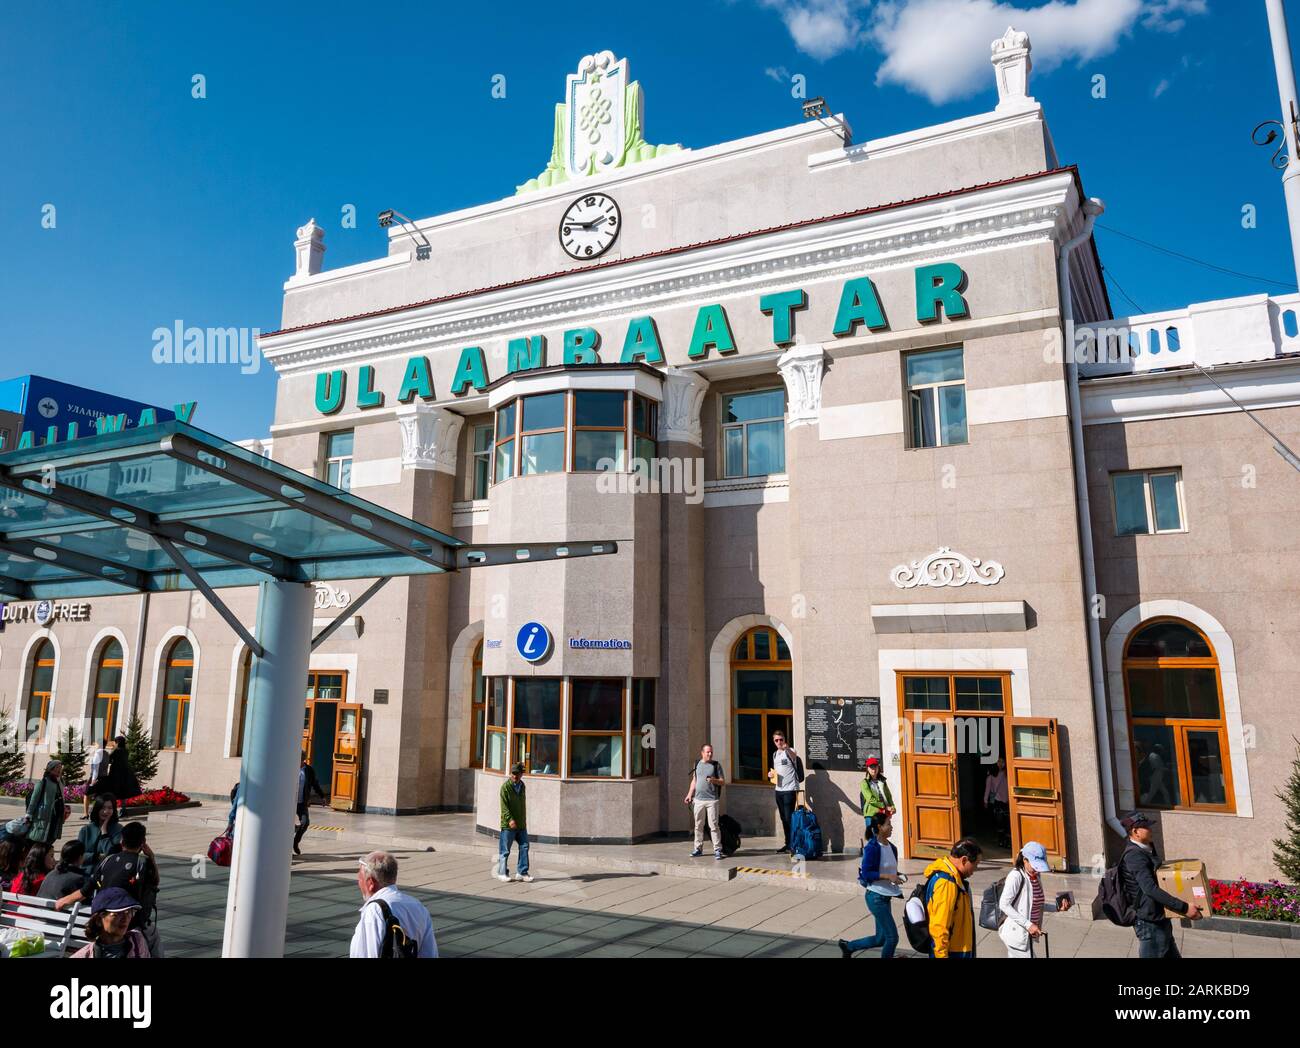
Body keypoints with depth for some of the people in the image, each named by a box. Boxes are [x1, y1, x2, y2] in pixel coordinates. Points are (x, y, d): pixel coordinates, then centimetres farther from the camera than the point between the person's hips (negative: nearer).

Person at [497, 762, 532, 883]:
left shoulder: (522, 785, 12)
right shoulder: (505, 786, -10)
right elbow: (504, 805, -17)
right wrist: (510, 819, -26)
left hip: (521, 824, 6)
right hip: (508, 824, -6)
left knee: (524, 847, 6)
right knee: (505, 850, 3)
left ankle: (523, 872, 14)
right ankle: (502, 873, 15)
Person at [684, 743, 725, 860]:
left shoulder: (716, 765, 2)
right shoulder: (697, 764, 12)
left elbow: (722, 782, 2)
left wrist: (714, 780, -18)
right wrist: (689, 794, 14)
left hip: (711, 799, -4)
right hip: (698, 799, 4)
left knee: (713, 825, -6)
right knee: (698, 825, 8)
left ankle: (717, 850, 0)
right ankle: (698, 849, 17)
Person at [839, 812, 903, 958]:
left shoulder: (891, 847, 6)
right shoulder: (872, 848, -18)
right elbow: (866, 873, -19)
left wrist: (897, 876, -2)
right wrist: (888, 876, -26)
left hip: (886, 897, 8)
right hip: (876, 897, -8)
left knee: (880, 939, 13)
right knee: (892, 937, -4)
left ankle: (848, 946, 31)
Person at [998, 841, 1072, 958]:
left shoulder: (1036, 876, 7)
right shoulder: (1016, 876, -18)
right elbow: (1004, 905, -21)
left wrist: (1057, 908, 5)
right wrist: (1028, 924, -23)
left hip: (1025, 934, 8)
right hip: (1017, 934, -8)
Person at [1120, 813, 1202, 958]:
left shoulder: (1147, 849, 11)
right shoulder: (1134, 855, -22)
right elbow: (1150, 888, -31)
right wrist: (1184, 908, -31)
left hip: (1160, 921, 10)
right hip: (1150, 924, -10)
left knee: (1173, 955, 18)